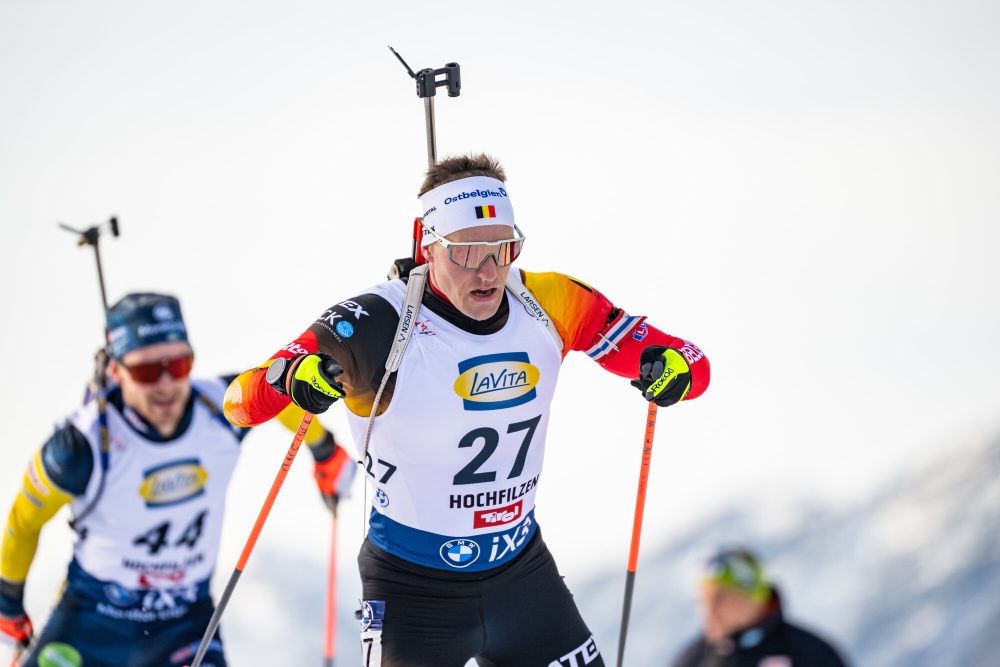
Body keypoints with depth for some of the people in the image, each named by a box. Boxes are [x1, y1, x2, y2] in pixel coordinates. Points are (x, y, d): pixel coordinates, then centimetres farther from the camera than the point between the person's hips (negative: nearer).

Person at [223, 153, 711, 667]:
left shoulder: (548, 305, -8)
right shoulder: (378, 326, -21)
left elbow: (690, 367, -3)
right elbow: (242, 402, -22)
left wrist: (672, 369, -26)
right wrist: (292, 377, -43)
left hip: (523, 572, 4)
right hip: (411, 586, -4)